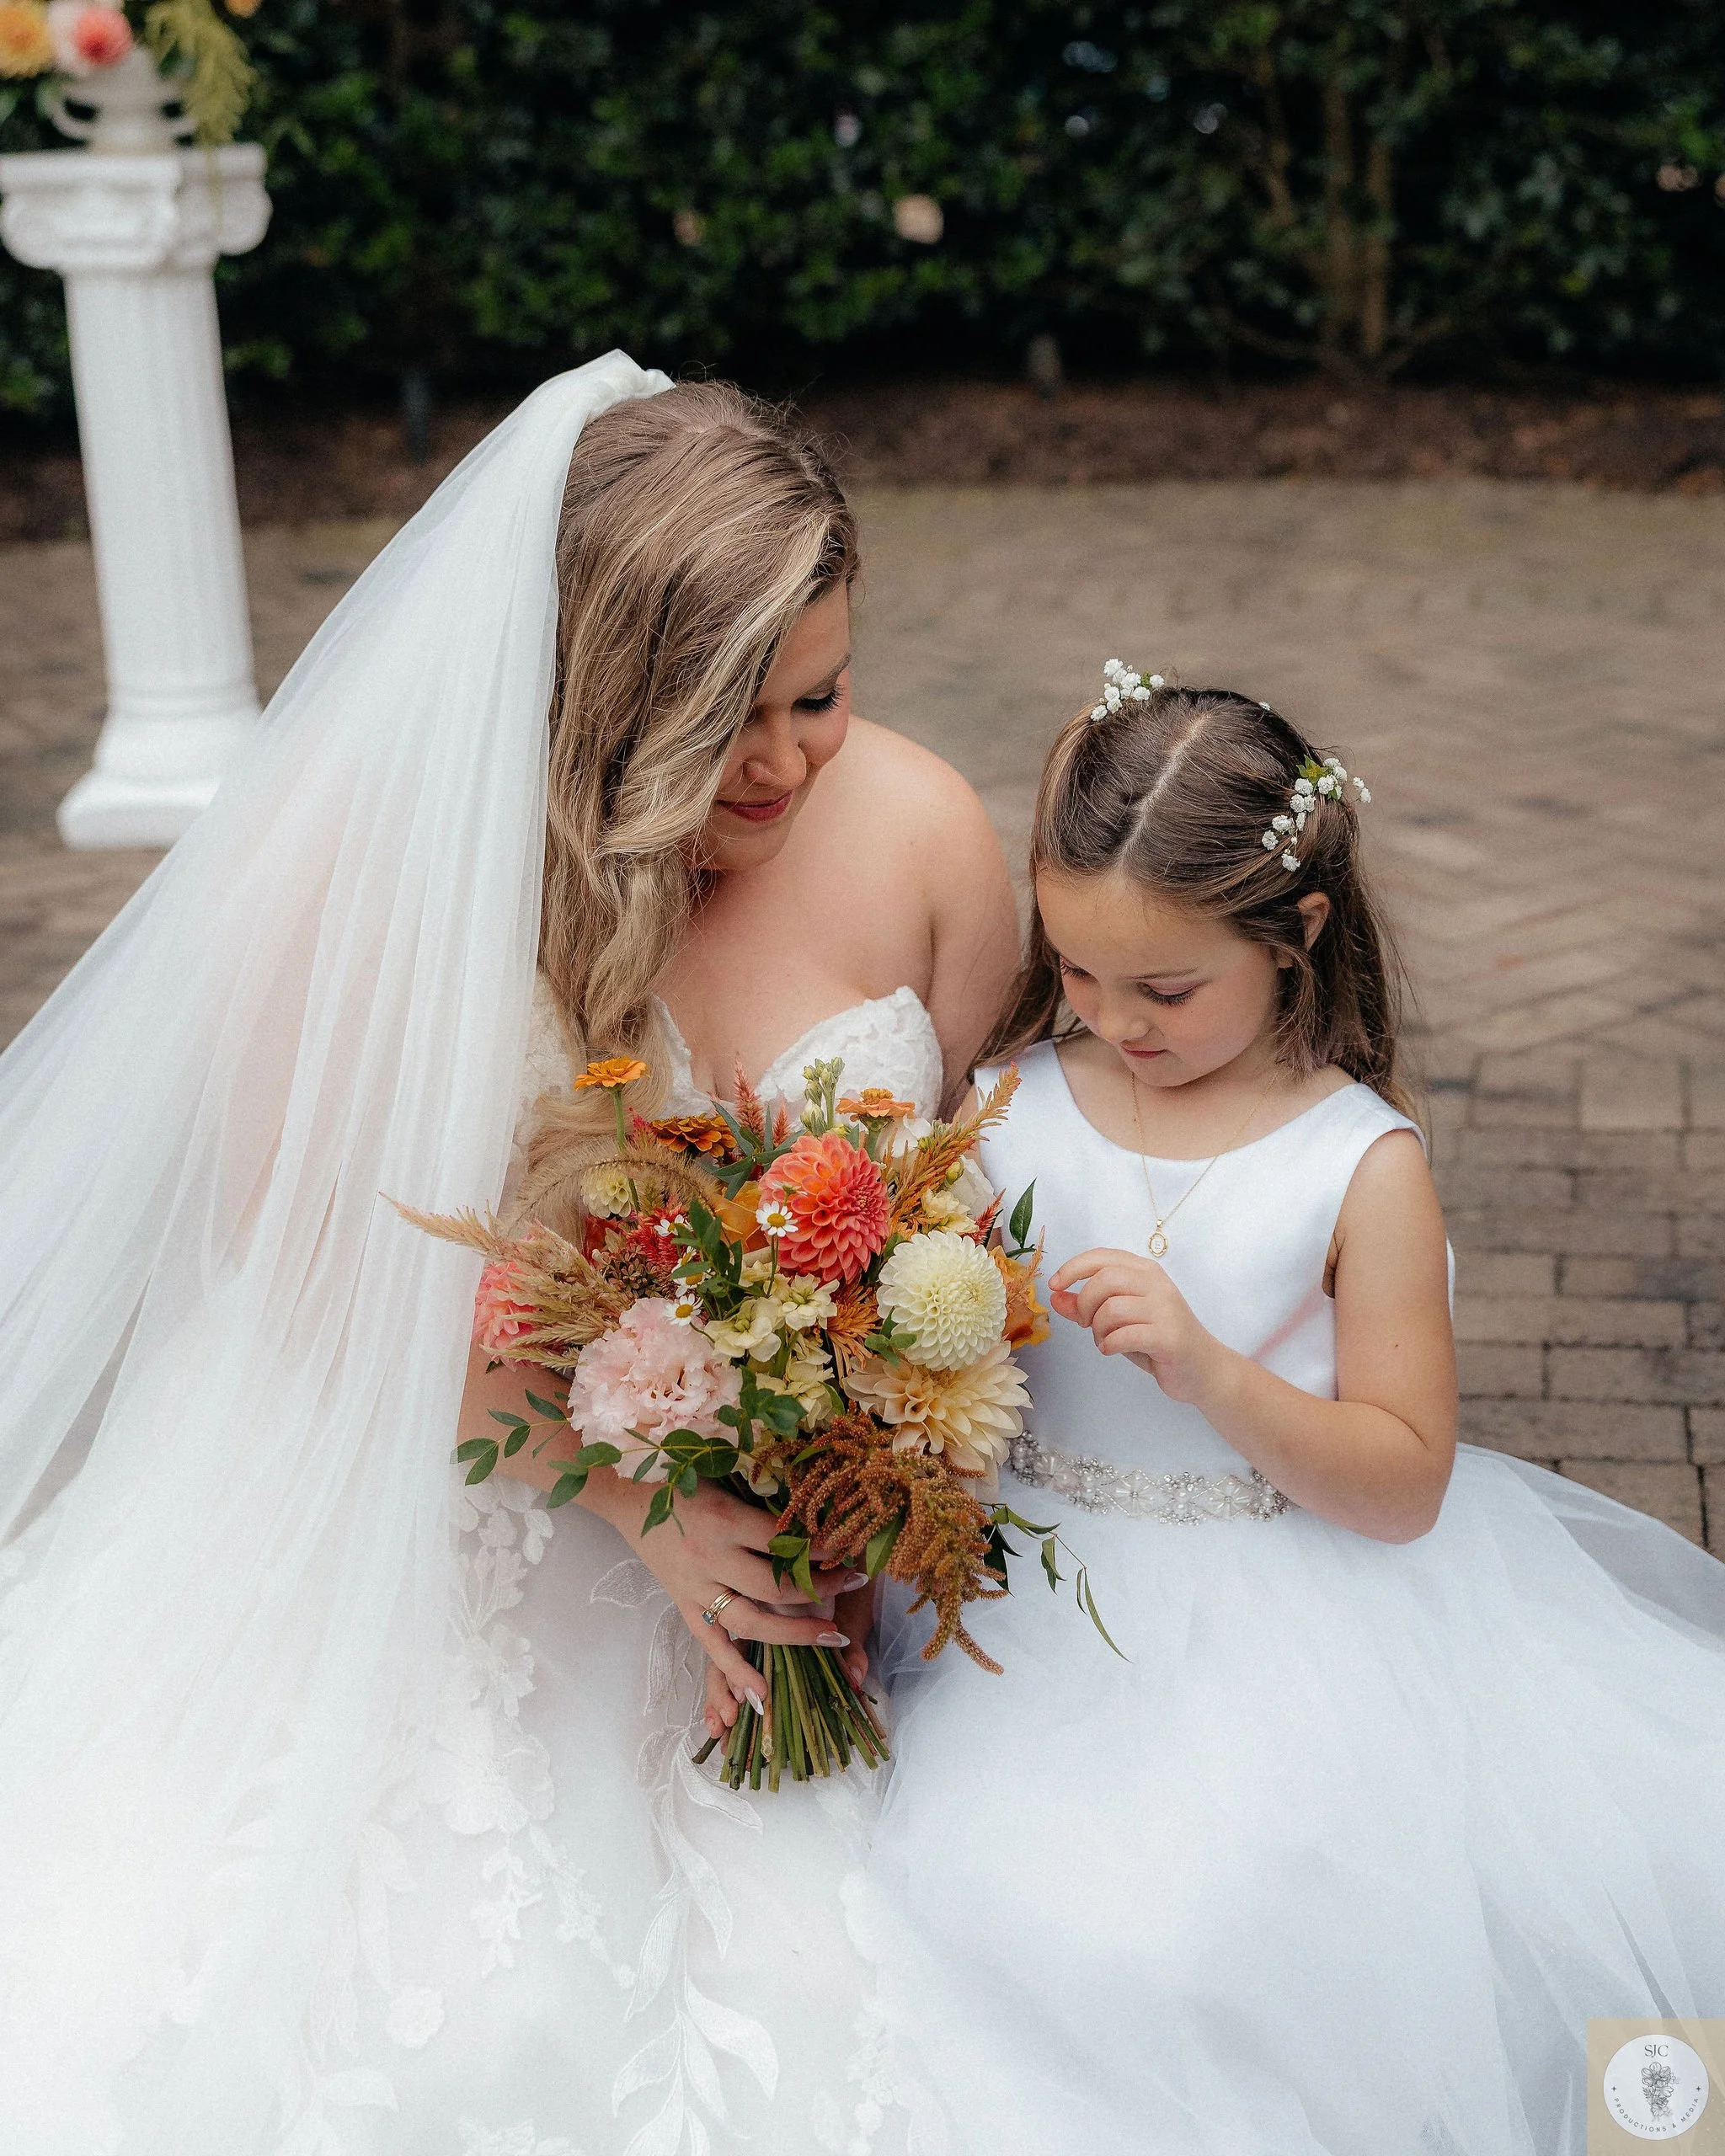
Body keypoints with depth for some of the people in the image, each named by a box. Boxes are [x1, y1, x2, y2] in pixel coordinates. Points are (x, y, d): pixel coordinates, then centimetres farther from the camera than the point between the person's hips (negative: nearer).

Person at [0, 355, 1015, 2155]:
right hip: (405, 1535, -1)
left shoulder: (918, 833, -8)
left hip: (795, 1552, 2)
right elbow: (315, 1277, -12)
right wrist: (633, 1488, -22)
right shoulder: (353, 860, -17)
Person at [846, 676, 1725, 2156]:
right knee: (988, 1884, -18)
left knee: (1190, 1922, -23)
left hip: (1272, 1623, -3)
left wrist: (1207, 1369, -21)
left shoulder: (1361, 1163, -7)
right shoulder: (1009, 1097, 2)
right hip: (1021, 1590, 3)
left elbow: (1403, 1486, -7)